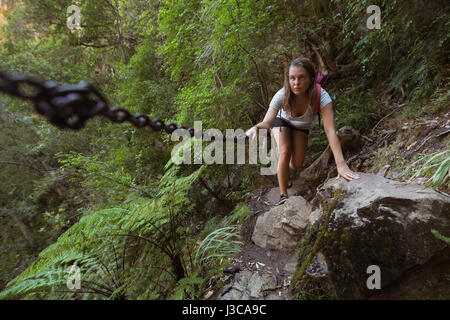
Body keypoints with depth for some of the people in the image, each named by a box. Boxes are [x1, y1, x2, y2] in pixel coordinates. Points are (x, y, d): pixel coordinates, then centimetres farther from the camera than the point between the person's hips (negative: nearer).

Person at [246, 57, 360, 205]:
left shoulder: (321, 96, -38)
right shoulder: (282, 95, -37)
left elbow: (330, 130, -45)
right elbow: (267, 122, -38)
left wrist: (341, 163, -55)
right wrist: (256, 128, -63)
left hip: (302, 126, 2)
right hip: (282, 121, -1)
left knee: (297, 164, 0)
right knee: (285, 153, -26)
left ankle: (281, 171, 39)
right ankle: (283, 195, -8)